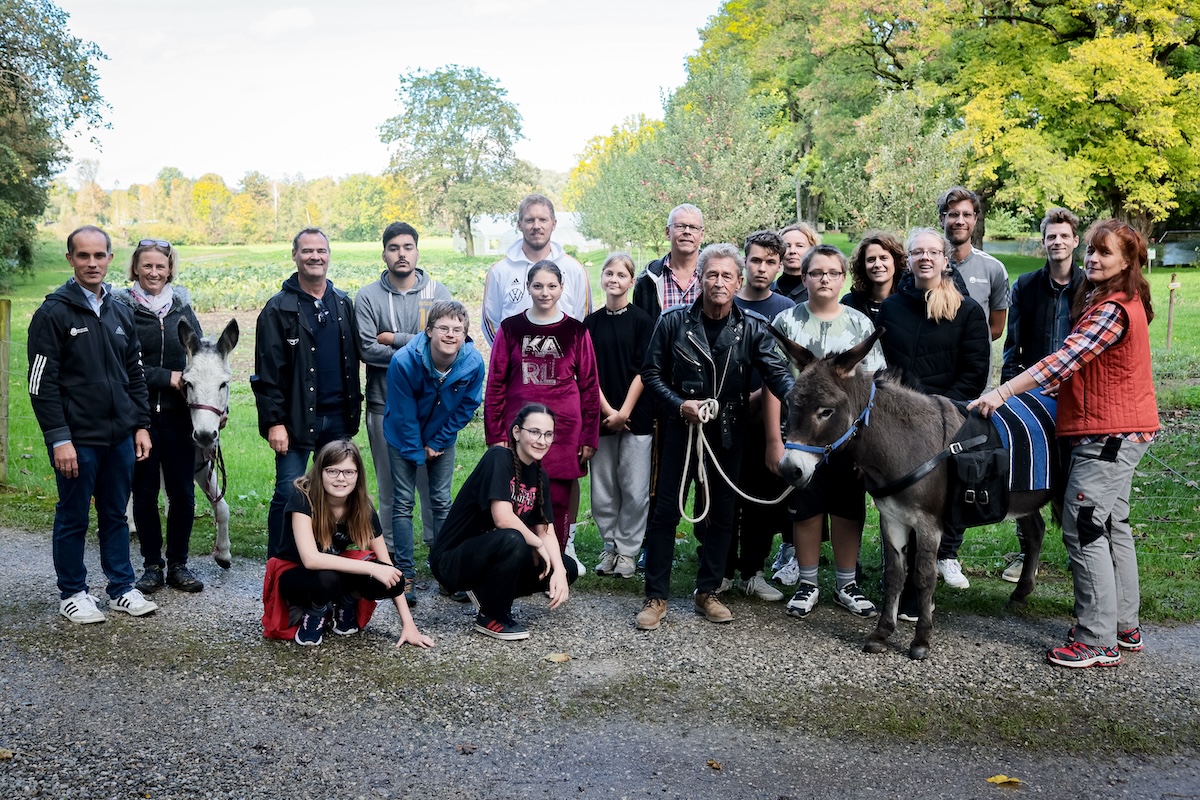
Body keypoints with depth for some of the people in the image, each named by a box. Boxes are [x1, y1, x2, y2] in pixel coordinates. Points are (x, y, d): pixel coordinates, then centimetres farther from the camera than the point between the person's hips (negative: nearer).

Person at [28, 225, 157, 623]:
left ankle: (122, 588, 23)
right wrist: (59, 438, -15)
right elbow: (42, 384, -11)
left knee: (116, 515, 13)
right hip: (77, 439, -5)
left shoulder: (121, 312, 11)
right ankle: (72, 593, 19)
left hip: (120, 437, 5)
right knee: (73, 518, 6)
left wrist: (141, 425, 9)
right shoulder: (53, 313, -7)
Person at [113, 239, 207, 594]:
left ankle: (178, 564, 20)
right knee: (144, 493, 7)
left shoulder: (182, 307, 8)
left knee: (182, 493, 6)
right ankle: (152, 565, 20)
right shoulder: (122, 308, -3)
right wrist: (168, 377, -16)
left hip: (178, 414, 2)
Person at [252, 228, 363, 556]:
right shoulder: (279, 309, -4)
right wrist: (274, 421, -13)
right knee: (288, 495, -2)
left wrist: (354, 409, 9)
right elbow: (267, 372, -8)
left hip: (338, 418, 5)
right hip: (296, 419, -4)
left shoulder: (344, 303, 10)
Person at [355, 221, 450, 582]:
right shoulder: (368, 296, 2)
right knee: (391, 488, 7)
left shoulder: (438, 293, 3)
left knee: (435, 483, 5)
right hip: (385, 406, 0)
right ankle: (399, 563, 18)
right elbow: (367, 349, -10)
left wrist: (394, 339, -9)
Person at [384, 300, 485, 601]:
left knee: (441, 501, 6)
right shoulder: (404, 361, -30)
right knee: (403, 503, -2)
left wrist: (437, 443, -7)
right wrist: (417, 453, -13)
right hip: (404, 438, -2)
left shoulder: (473, 363, -24)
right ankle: (405, 573, 6)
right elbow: (404, 415, -20)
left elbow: (467, 407, -9)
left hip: (442, 438, 2)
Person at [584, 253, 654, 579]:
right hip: (600, 416, 2)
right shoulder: (591, 323, 7)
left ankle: (627, 549, 12)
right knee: (602, 488, 6)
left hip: (636, 417, -2)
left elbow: (643, 371, -4)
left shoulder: (642, 321, 0)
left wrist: (624, 412, -10)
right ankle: (610, 545, 20)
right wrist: (607, 409, -7)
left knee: (635, 489, -1)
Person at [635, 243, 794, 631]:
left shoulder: (752, 329, -1)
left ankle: (707, 592, 25)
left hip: (729, 434, 2)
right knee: (666, 510, 1)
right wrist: (680, 403, -17)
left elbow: (777, 372, -13)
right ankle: (656, 597, 12)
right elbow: (651, 374, -1)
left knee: (723, 514, 10)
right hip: (683, 427, -2)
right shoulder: (674, 322, -4)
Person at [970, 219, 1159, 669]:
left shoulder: (1113, 310, -19)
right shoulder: (1100, 299, 13)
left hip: (1108, 435, -11)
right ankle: (1124, 627, 28)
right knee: (1113, 526, 17)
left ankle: (1098, 643, -3)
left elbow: (1065, 359, -28)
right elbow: (1079, 362, 19)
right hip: (1123, 431, 11)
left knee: (1083, 530, -8)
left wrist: (1003, 392, -31)